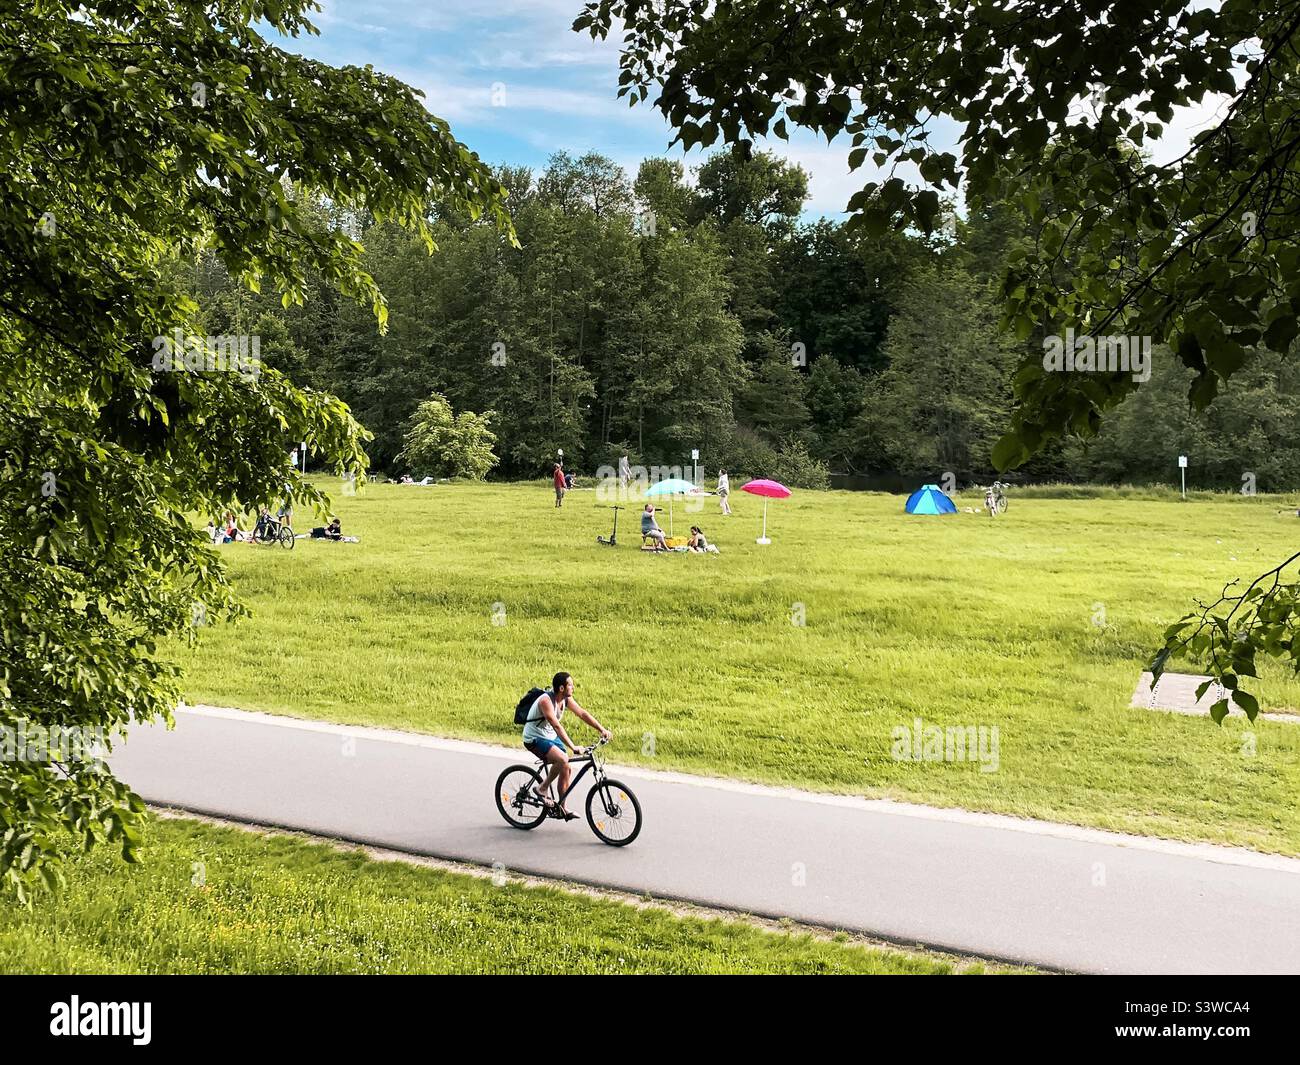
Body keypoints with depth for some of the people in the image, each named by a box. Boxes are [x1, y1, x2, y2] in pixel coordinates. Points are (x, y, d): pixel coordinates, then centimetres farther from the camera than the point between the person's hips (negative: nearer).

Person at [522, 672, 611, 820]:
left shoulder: (566, 699, -4)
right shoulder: (546, 700, -29)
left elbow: (582, 714, -1)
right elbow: (557, 726, -36)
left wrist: (602, 729, -12)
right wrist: (572, 747, -42)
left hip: (551, 737, 8)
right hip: (534, 738, -8)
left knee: (566, 770, 3)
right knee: (562, 759, -29)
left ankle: (562, 808, 15)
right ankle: (541, 788, -11)